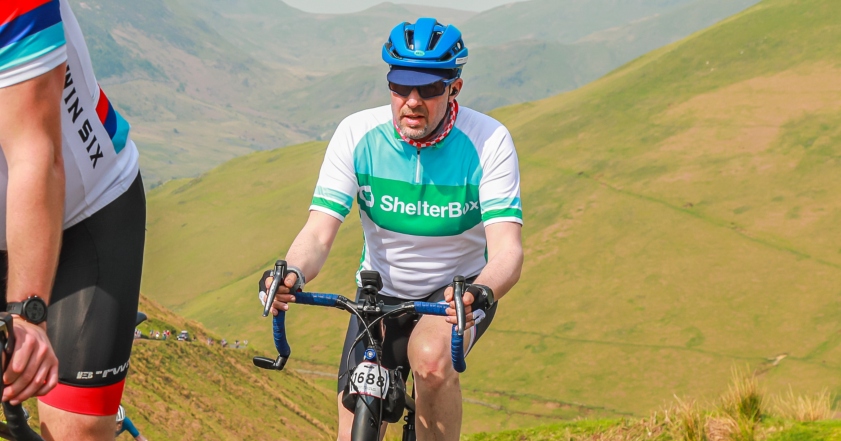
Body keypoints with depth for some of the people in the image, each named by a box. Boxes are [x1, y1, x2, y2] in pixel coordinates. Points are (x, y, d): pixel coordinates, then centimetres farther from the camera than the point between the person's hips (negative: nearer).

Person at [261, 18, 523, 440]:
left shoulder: (488, 141, -22)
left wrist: (481, 292, -53)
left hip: (459, 291, -2)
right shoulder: (358, 134, -17)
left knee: (430, 357, -36)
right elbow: (318, 233, -22)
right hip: (380, 294, 2)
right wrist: (291, 274, -45)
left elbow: (507, 248, -31)